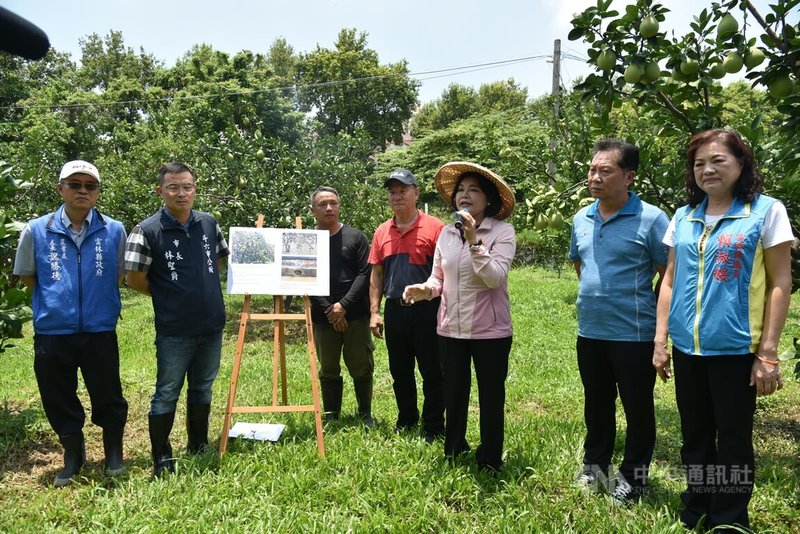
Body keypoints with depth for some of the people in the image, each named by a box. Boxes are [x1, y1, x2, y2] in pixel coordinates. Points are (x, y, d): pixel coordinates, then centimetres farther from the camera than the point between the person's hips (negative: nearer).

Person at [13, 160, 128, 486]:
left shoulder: (114, 231, -2)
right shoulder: (36, 231, -2)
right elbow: (27, 277, 11)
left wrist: (98, 301, 8)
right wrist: (56, 301, 9)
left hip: (100, 331, -1)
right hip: (52, 332, 1)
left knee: (108, 398, 9)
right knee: (59, 401, 12)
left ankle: (114, 455, 30)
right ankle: (72, 456, 34)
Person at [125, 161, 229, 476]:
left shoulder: (209, 223, 1)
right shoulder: (147, 231, -12)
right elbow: (135, 280, -9)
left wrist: (204, 292, 10)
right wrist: (169, 296, 1)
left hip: (212, 326, 5)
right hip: (174, 331, -4)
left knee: (202, 389, 18)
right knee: (167, 394, 6)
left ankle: (199, 445, 35)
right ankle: (161, 458, 22)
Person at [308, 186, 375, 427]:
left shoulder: (355, 236, 4)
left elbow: (365, 274, -3)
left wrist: (344, 305, -11)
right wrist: (329, 310, -11)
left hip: (355, 314, 0)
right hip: (323, 317, 1)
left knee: (361, 367, 6)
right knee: (328, 370, 10)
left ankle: (365, 413, 22)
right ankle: (331, 416, 23)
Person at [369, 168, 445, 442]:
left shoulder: (434, 227, -6)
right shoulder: (382, 232, 10)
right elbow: (376, 274, 13)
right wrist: (374, 312, 7)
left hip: (426, 310, -5)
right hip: (395, 310, 5)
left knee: (431, 372, 4)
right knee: (399, 371, 16)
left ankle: (433, 427, 17)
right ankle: (406, 419, 33)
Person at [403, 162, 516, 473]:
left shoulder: (502, 232, -10)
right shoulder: (447, 233, 5)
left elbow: (495, 278, -22)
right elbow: (439, 278, 10)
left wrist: (474, 240, -27)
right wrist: (425, 290, -11)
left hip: (490, 330, -4)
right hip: (450, 329, 5)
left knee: (490, 396, 9)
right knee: (453, 394, 18)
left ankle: (489, 462, 28)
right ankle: (453, 452, 38)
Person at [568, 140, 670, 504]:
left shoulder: (651, 219, -13)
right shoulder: (581, 219, 5)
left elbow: (669, 277, -9)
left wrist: (654, 320, -3)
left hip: (634, 334, -5)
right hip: (589, 333, 6)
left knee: (637, 408, 9)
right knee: (596, 404, 19)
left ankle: (633, 476, 27)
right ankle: (595, 466, 37)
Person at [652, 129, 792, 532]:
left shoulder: (766, 211, -5)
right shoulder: (684, 217, 8)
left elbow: (779, 284, -6)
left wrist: (768, 352, -9)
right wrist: (660, 339, 6)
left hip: (736, 349, -4)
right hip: (688, 349, 4)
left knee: (733, 441, 8)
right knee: (694, 437, 16)